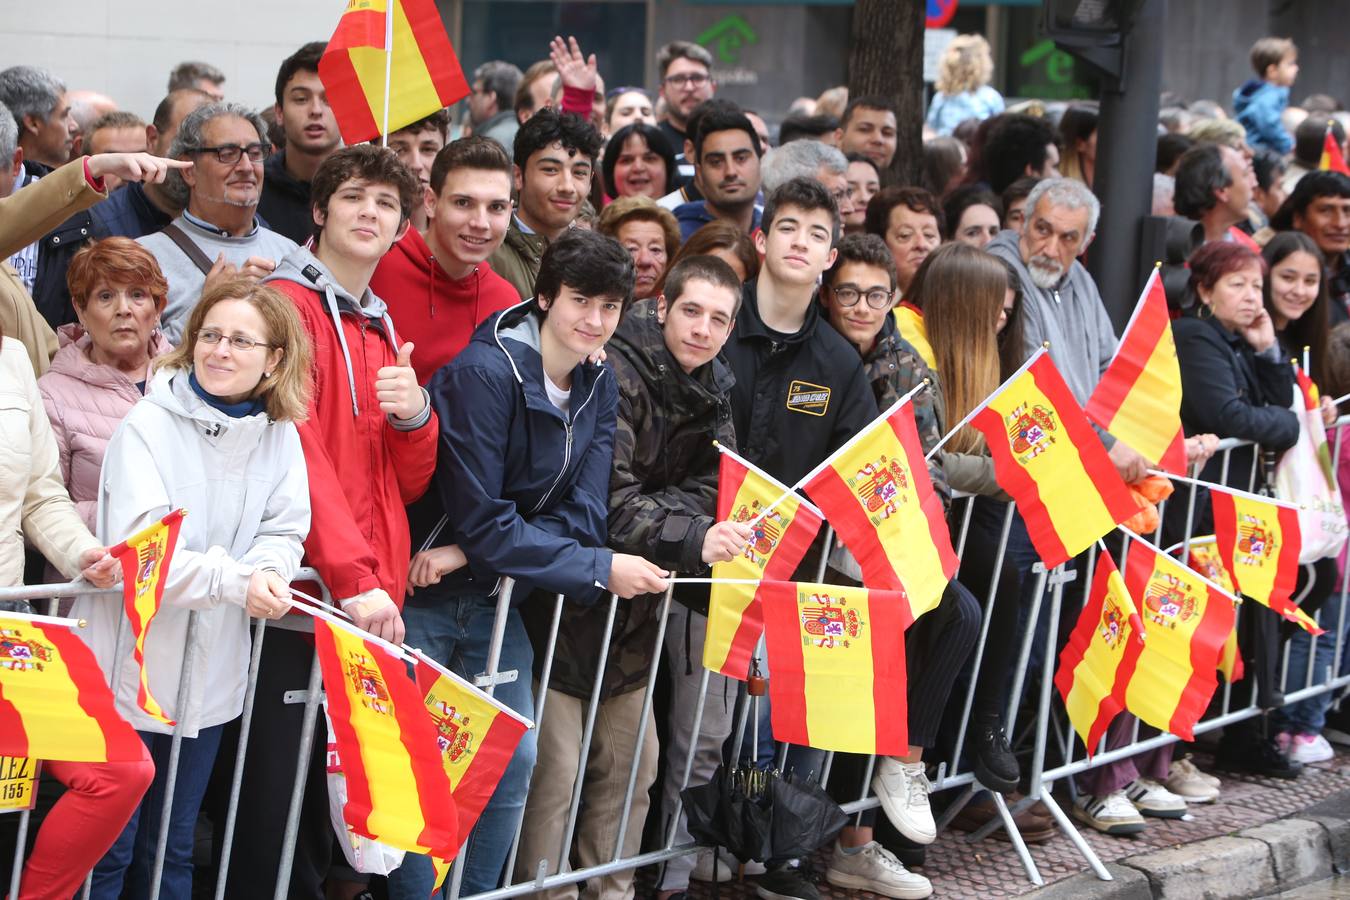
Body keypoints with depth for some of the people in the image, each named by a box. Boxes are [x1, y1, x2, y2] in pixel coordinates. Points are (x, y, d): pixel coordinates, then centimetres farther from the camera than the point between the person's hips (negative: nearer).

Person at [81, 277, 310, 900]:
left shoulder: (280, 435, 3)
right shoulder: (149, 425, -12)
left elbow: (285, 531, 5)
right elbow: (136, 549, -19)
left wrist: (269, 570, -19)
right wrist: (235, 580, -29)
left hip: (208, 676, 5)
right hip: (128, 668, -5)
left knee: (171, 849, 17)